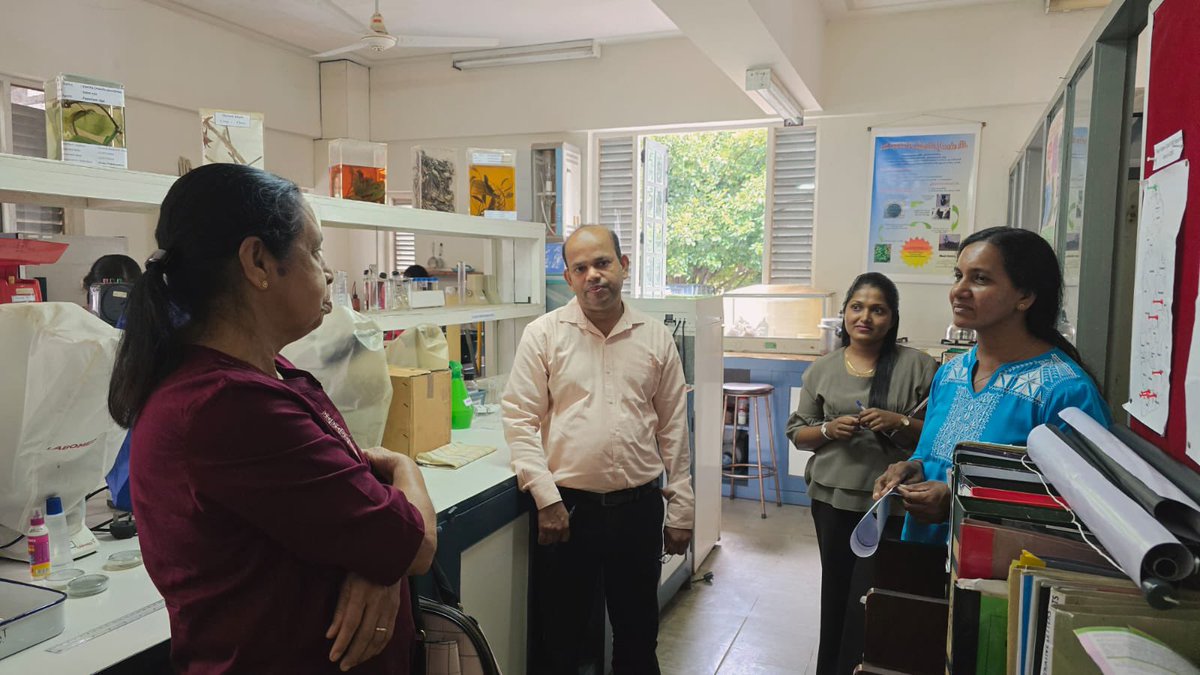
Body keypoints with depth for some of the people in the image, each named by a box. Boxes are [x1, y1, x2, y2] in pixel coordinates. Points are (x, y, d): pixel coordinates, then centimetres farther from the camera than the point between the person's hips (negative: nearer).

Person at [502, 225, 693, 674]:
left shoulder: (656, 338, 4)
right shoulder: (544, 334, -3)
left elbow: (674, 428, 6)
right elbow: (520, 419, -4)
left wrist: (680, 510, 5)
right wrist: (546, 498, -11)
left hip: (638, 506, 2)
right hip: (566, 507, -2)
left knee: (638, 638, 17)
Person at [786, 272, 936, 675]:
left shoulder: (918, 366, -5)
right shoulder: (822, 369, 3)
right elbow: (797, 432, 8)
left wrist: (899, 423, -19)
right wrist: (828, 430, -12)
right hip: (832, 497, 3)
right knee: (835, 592, 17)